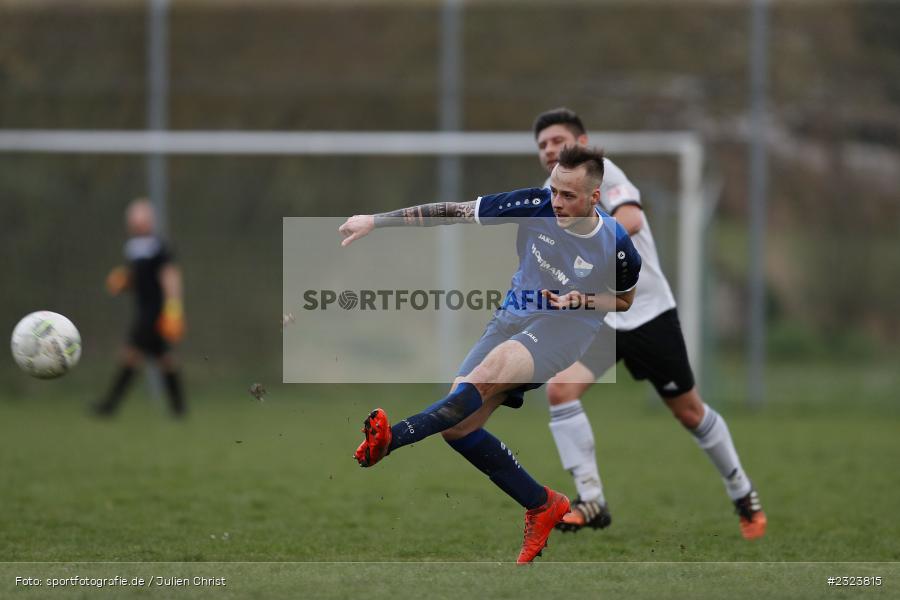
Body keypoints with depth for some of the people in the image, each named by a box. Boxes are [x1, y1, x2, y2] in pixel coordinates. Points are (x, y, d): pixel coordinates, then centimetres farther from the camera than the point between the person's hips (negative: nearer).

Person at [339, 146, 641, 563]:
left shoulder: (616, 247, -14)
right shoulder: (536, 206, -11)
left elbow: (624, 301, 8)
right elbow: (455, 212, -8)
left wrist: (582, 301, -14)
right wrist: (375, 220, -11)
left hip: (566, 326, -5)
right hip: (514, 317, 5)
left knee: (490, 371, -35)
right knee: (456, 425, -8)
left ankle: (393, 438, -51)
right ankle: (542, 506, 7)